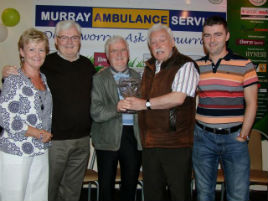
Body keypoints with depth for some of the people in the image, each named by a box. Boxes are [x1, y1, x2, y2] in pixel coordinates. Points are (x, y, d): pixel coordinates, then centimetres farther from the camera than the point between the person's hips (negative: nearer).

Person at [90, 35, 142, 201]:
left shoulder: (137, 77, 12)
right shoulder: (99, 79, 2)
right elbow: (95, 113, -9)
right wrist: (116, 108, -24)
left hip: (133, 136, 3)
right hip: (108, 138, -2)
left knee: (131, 184, 12)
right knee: (106, 187, 7)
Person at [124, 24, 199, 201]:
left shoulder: (185, 65, -8)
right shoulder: (149, 67, 17)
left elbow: (177, 98, -21)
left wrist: (145, 104, -13)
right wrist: (132, 103, 14)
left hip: (176, 143, -7)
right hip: (150, 143, 7)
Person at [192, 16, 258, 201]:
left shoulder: (244, 65, -1)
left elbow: (251, 104, 0)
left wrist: (243, 135, -6)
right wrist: (190, 129, 2)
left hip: (234, 137, -2)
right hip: (203, 137, 3)